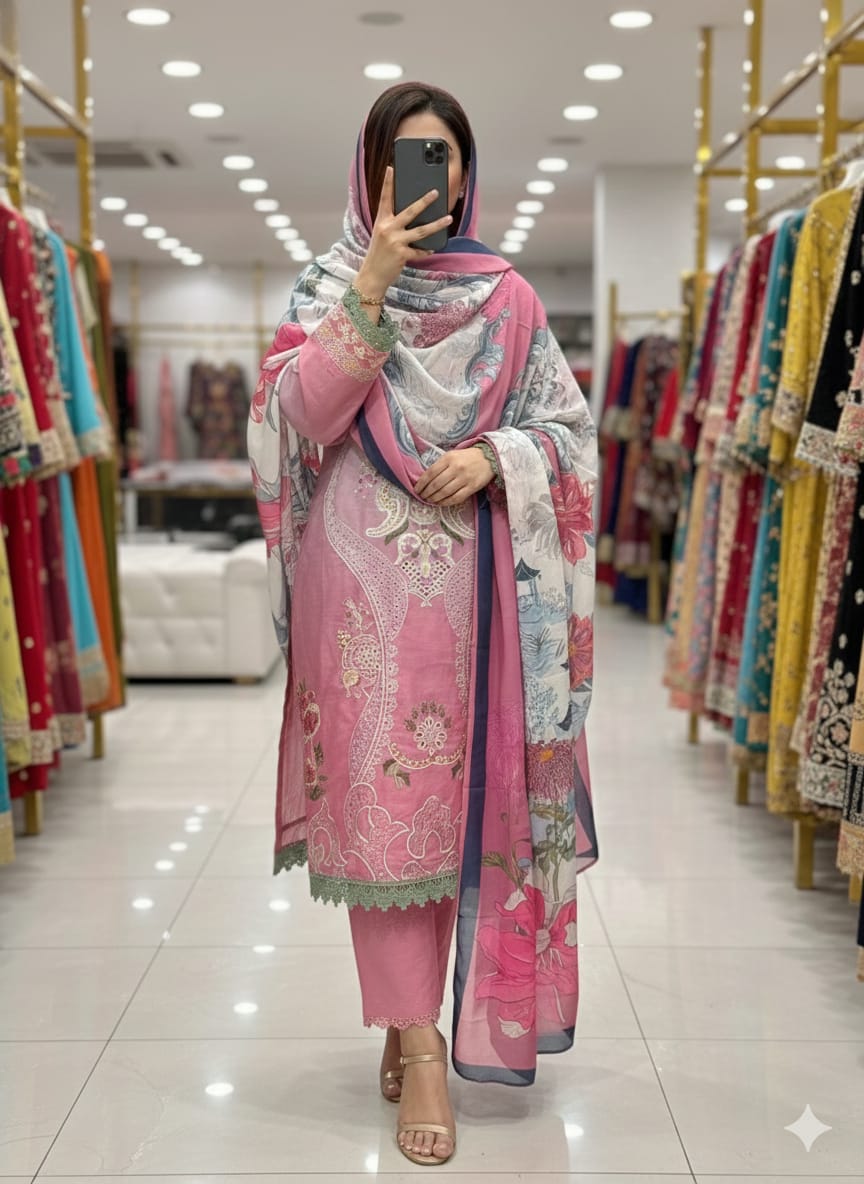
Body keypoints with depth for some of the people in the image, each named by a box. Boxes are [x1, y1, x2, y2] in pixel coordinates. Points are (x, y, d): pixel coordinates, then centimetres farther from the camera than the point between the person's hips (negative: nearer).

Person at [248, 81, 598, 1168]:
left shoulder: (508, 298, 10)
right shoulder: (330, 285, 7)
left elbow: (569, 427, 9)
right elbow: (296, 414, -9)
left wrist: (494, 455, -11)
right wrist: (371, 288, -14)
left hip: (473, 581, 2)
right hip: (364, 579, -2)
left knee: (458, 790, 6)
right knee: (383, 789, -5)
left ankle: (409, 1018, 23)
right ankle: (419, 1045, 1)